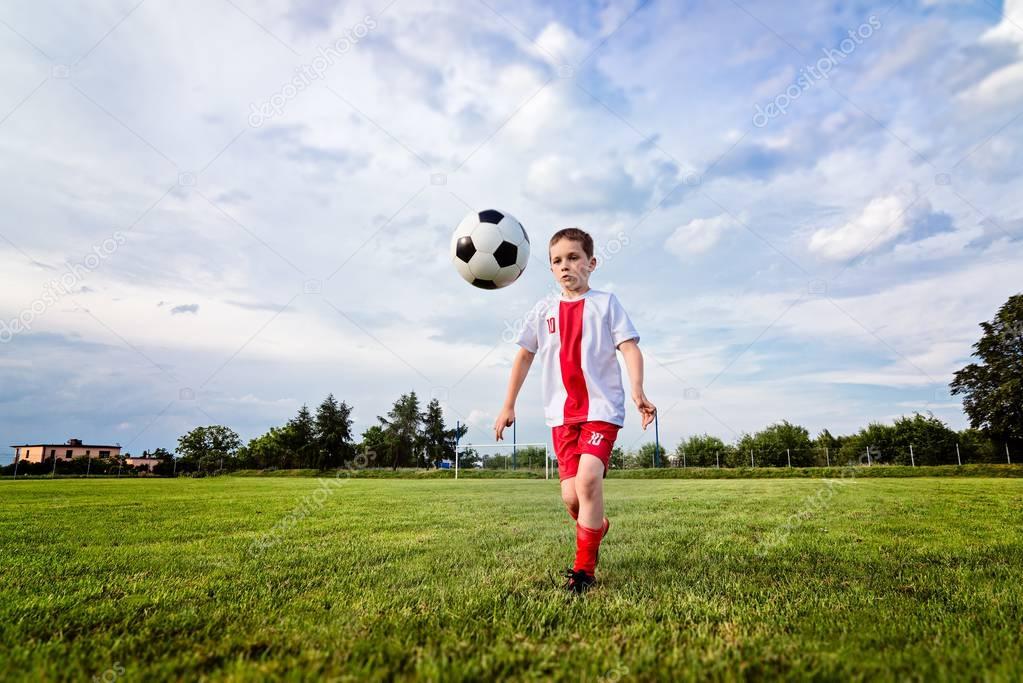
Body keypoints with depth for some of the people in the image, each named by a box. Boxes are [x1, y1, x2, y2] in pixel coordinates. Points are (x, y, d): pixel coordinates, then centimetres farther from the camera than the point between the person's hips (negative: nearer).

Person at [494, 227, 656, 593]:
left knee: (588, 478, -21)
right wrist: (508, 405, 12)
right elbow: (524, 356, 14)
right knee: (571, 494, 0)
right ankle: (597, 527, 35)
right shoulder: (543, 311, 10)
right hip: (561, 412, 3)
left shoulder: (605, 303, 2)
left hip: (602, 407, -3)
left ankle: (584, 568, -5)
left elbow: (629, 347, -7)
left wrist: (638, 390, -23)